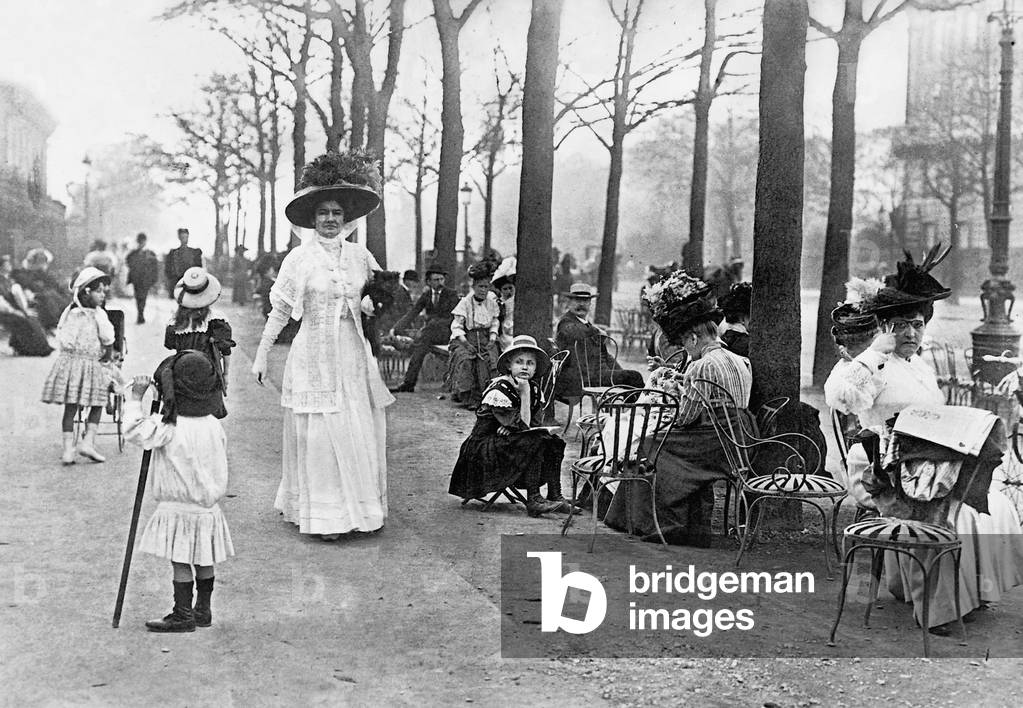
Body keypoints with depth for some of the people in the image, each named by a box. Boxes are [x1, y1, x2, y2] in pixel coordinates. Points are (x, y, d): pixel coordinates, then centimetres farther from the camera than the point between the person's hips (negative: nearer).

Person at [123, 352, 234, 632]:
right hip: (208, 505, 7)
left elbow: (134, 431, -21)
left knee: (180, 560, 0)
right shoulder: (213, 425, 5)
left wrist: (135, 398, -11)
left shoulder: (169, 427, -17)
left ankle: (183, 615, 4)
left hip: (178, 508, -7)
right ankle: (203, 610, 22)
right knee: (203, 561, 13)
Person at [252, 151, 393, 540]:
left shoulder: (359, 254, 8)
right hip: (314, 356, -4)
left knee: (360, 433, 4)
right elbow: (280, 311, 2)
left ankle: (358, 507, 15)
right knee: (318, 436, -3)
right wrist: (261, 354, 1)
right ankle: (322, 516, 5)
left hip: (353, 355, 4)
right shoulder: (300, 258, -2)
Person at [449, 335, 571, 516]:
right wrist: (524, 394, -24)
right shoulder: (498, 390, -18)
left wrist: (512, 428, -19)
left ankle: (555, 496, -16)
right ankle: (533, 501, -30)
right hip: (482, 449, -7)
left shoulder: (534, 389, 4)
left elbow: (534, 425, -1)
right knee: (534, 442, -28)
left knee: (552, 442, -12)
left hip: (508, 443, 7)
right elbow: (522, 427, -22)